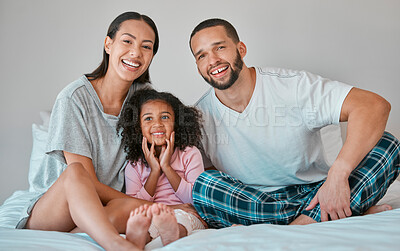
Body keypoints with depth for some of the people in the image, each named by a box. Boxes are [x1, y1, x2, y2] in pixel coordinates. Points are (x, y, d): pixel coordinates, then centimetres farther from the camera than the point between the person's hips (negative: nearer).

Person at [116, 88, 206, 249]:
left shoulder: (190, 154, 12)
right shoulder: (134, 166, 15)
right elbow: (134, 206, 4)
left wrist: (166, 166, -2)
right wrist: (154, 171, -1)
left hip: (186, 214, -1)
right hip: (151, 216, 1)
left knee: (182, 217, -38)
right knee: (142, 217, -35)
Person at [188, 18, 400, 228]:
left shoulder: (291, 86, -13)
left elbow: (375, 105, -22)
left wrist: (337, 174, -35)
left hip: (313, 194, -1)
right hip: (250, 208, 2)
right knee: (202, 185, -30)